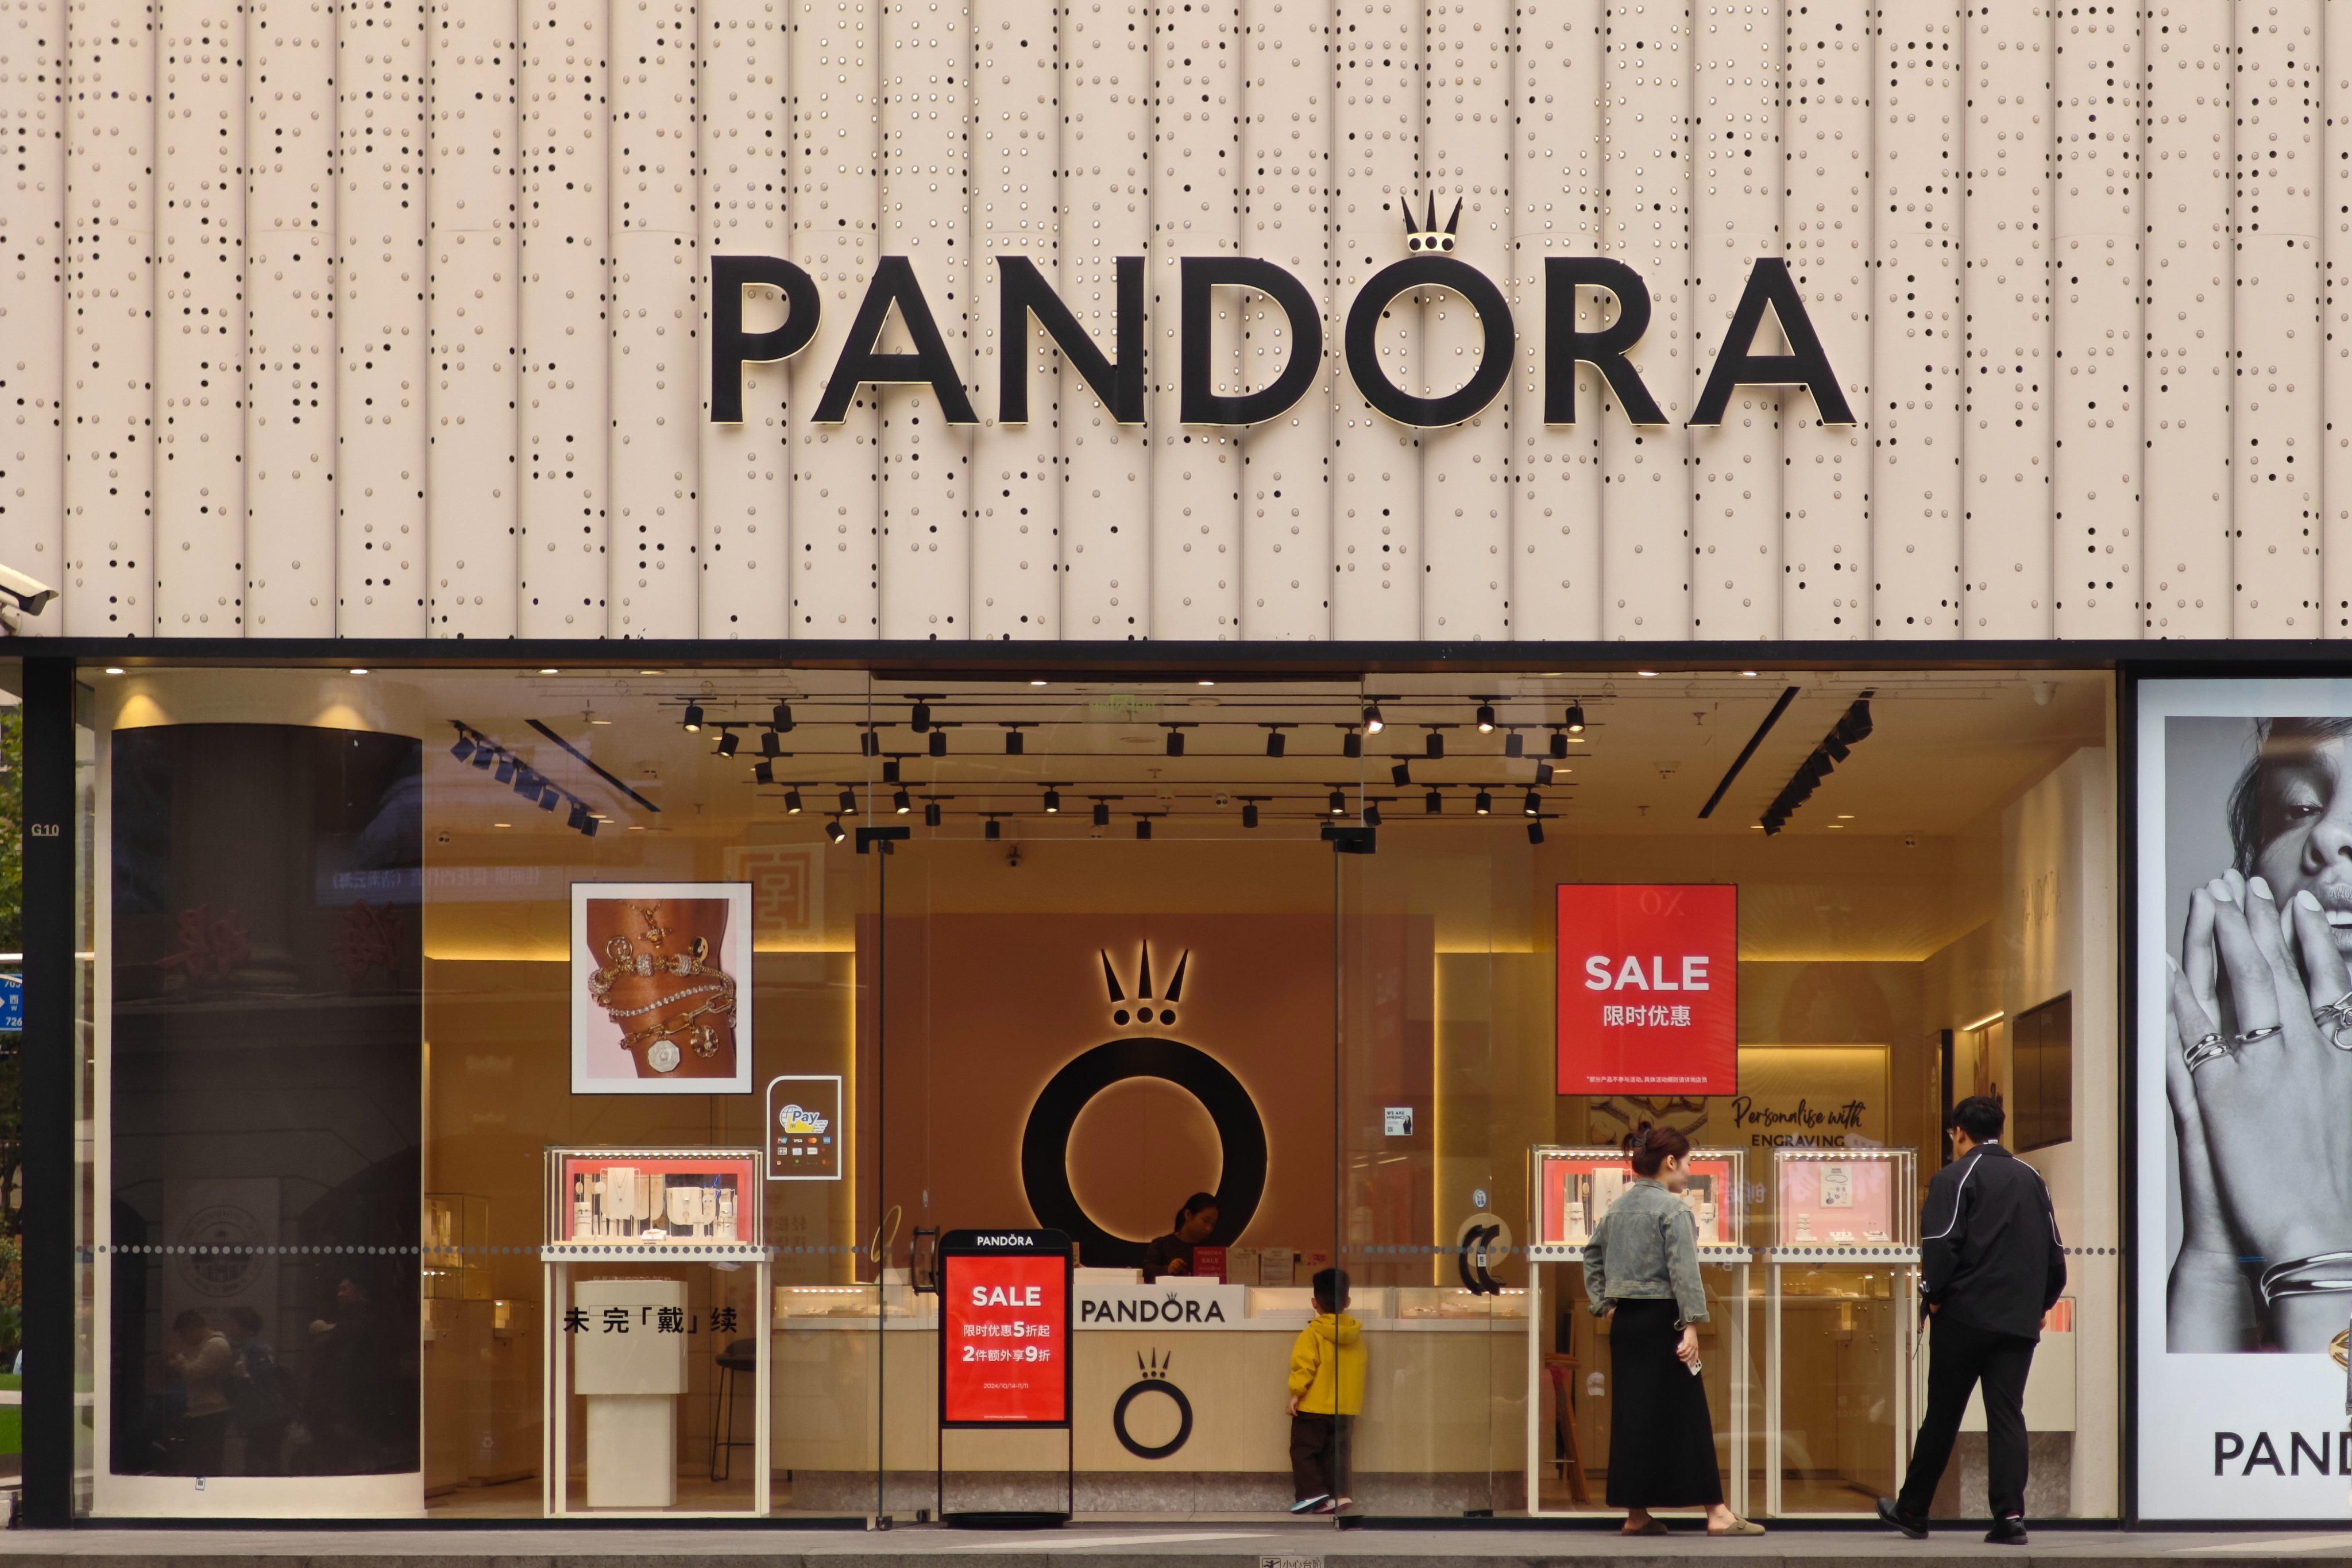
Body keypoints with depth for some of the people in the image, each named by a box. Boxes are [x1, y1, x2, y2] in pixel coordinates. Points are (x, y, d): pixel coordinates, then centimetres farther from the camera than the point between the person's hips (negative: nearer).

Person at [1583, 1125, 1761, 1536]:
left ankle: (1636, 1513, 12)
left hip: (1624, 1320, 7)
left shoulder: (1618, 1208, 12)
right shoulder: (1672, 1209, -12)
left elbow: (1592, 1254, 20)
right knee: (1685, 1413, -4)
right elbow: (1683, 1270, -18)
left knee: (1631, 1413, 10)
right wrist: (1691, 1325, -21)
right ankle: (1716, 1513, -3)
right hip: (1660, 1318, -7)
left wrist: (1602, 1304, 21)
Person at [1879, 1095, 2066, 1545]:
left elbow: (1941, 1244, -14)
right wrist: (2041, 1303, 23)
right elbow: (2055, 1250, 16)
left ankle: (1912, 1510, 15)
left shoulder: (1956, 1177, -5)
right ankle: (2010, 1515, -11)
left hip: (1965, 1317, -4)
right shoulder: (2030, 1178, 13)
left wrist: (1933, 1296, -2)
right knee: (2007, 1416, 2)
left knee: (1942, 1416, 5)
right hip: (2019, 1319, 4)